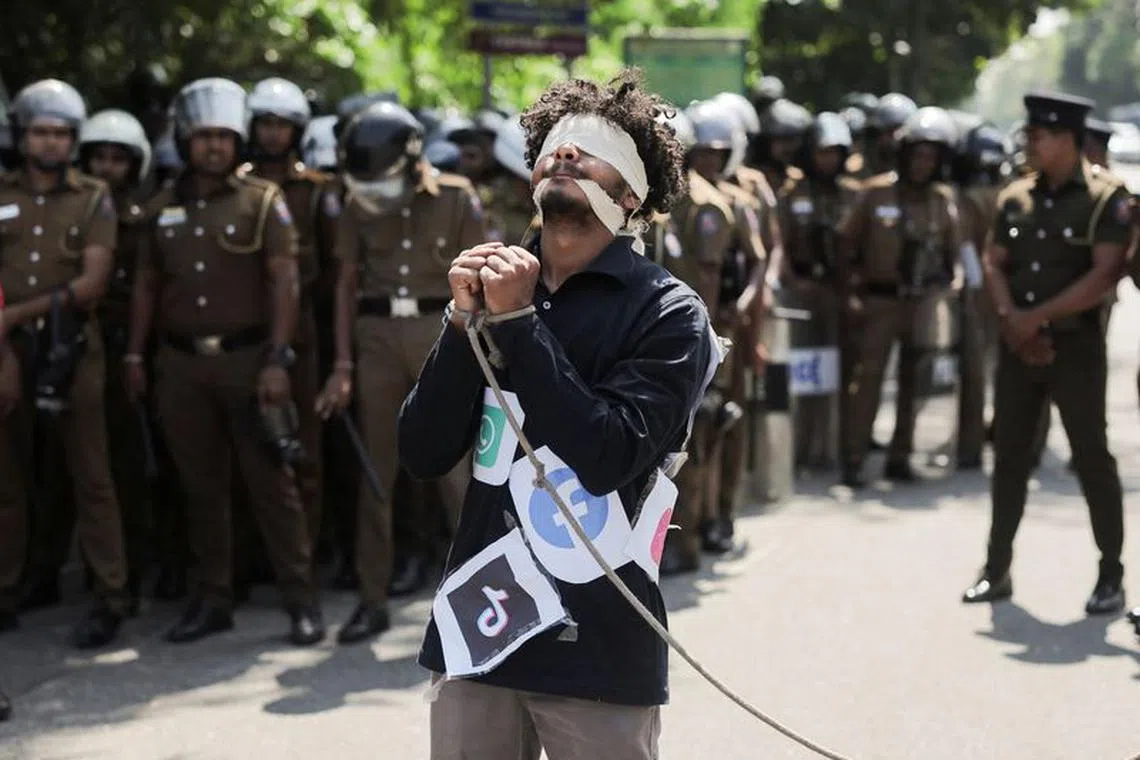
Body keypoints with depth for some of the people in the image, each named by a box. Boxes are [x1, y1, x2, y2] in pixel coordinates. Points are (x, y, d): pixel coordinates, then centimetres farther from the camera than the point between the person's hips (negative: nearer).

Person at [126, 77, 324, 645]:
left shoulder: (262, 200, -2)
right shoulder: (164, 206, 11)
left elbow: (284, 282, -8)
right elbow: (146, 283, 16)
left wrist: (276, 360, -15)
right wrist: (135, 353, 10)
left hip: (247, 358, -4)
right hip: (181, 363, 4)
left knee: (271, 482, -3)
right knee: (201, 487, 9)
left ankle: (301, 601, 1)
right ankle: (212, 600, 17)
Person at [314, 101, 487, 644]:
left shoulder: (456, 199, -2)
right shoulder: (359, 206, 4)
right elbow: (347, 286, 6)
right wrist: (343, 366, 1)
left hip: (441, 332, -2)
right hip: (378, 335, 2)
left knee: (455, 467, -5)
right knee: (375, 473, 5)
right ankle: (373, 599, 12)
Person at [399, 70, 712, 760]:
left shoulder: (668, 313, -6)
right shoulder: (496, 286, 6)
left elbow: (607, 457, -18)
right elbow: (423, 457, 2)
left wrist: (518, 322, -15)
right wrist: (465, 323, -10)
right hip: (476, 631, 4)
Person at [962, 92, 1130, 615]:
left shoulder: (1105, 197, -8)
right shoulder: (1016, 197, 9)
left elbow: (1104, 274, -15)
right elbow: (994, 263, 8)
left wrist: (1037, 317, -15)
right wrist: (1011, 320, -9)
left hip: (1076, 345, -5)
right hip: (1018, 346, 5)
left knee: (1092, 458, -1)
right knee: (1008, 456, 7)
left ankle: (1111, 576, 8)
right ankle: (997, 570, 15)